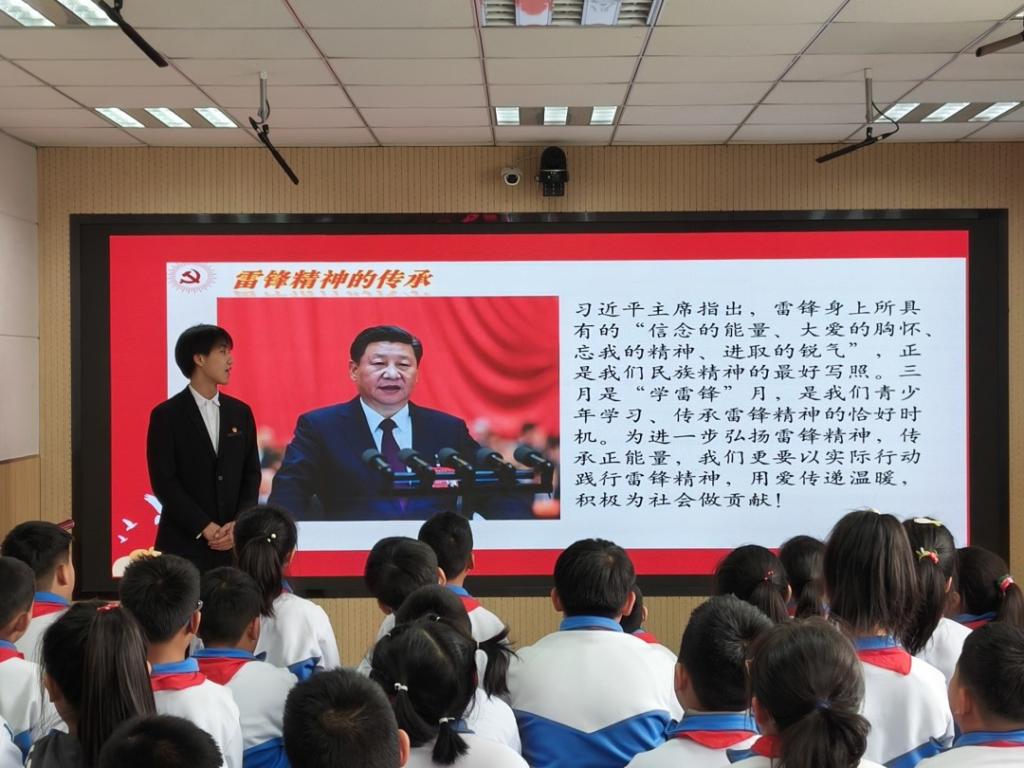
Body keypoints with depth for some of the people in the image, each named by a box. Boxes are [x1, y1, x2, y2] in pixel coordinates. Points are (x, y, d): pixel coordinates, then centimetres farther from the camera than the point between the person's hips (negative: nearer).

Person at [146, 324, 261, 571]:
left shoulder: (241, 412, 10)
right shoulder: (166, 415, -2)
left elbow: (251, 474, 8)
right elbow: (164, 482, -7)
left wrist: (238, 524, -6)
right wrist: (205, 528, -13)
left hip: (234, 542, 3)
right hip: (184, 544, -3)